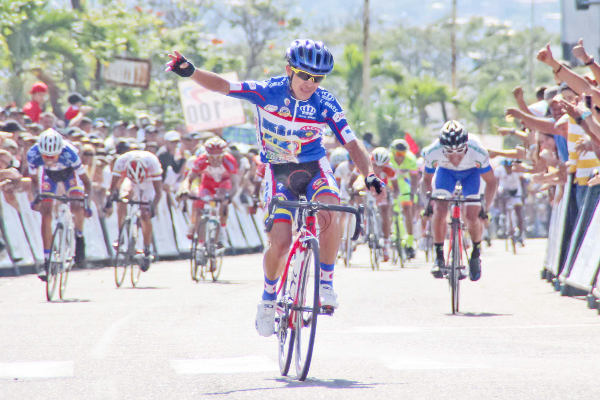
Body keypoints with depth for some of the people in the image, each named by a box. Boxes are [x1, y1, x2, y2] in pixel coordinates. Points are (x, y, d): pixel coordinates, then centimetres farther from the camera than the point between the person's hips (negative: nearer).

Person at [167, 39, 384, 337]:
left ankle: (326, 281, -13)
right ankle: (268, 298, 13)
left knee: (329, 213, -32)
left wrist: (369, 175, -31)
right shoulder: (268, 92, -16)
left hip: (314, 169, 0)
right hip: (279, 173, 0)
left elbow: (352, 145, -13)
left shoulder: (326, 104, -14)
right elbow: (222, 86, -21)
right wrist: (190, 72, -39)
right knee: (279, 243, -15)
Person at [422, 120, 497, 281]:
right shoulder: (432, 153, -35)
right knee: (439, 212, -19)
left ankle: (475, 255, 14)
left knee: (472, 217, -13)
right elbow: (427, 179, -14)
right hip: (445, 172, 1)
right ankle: (439, 257, -2)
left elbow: (490, 181, -21)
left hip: (471, 172, -1)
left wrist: (485, 206, -27)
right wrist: (429, 200, -25)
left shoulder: (478, 153, -39)